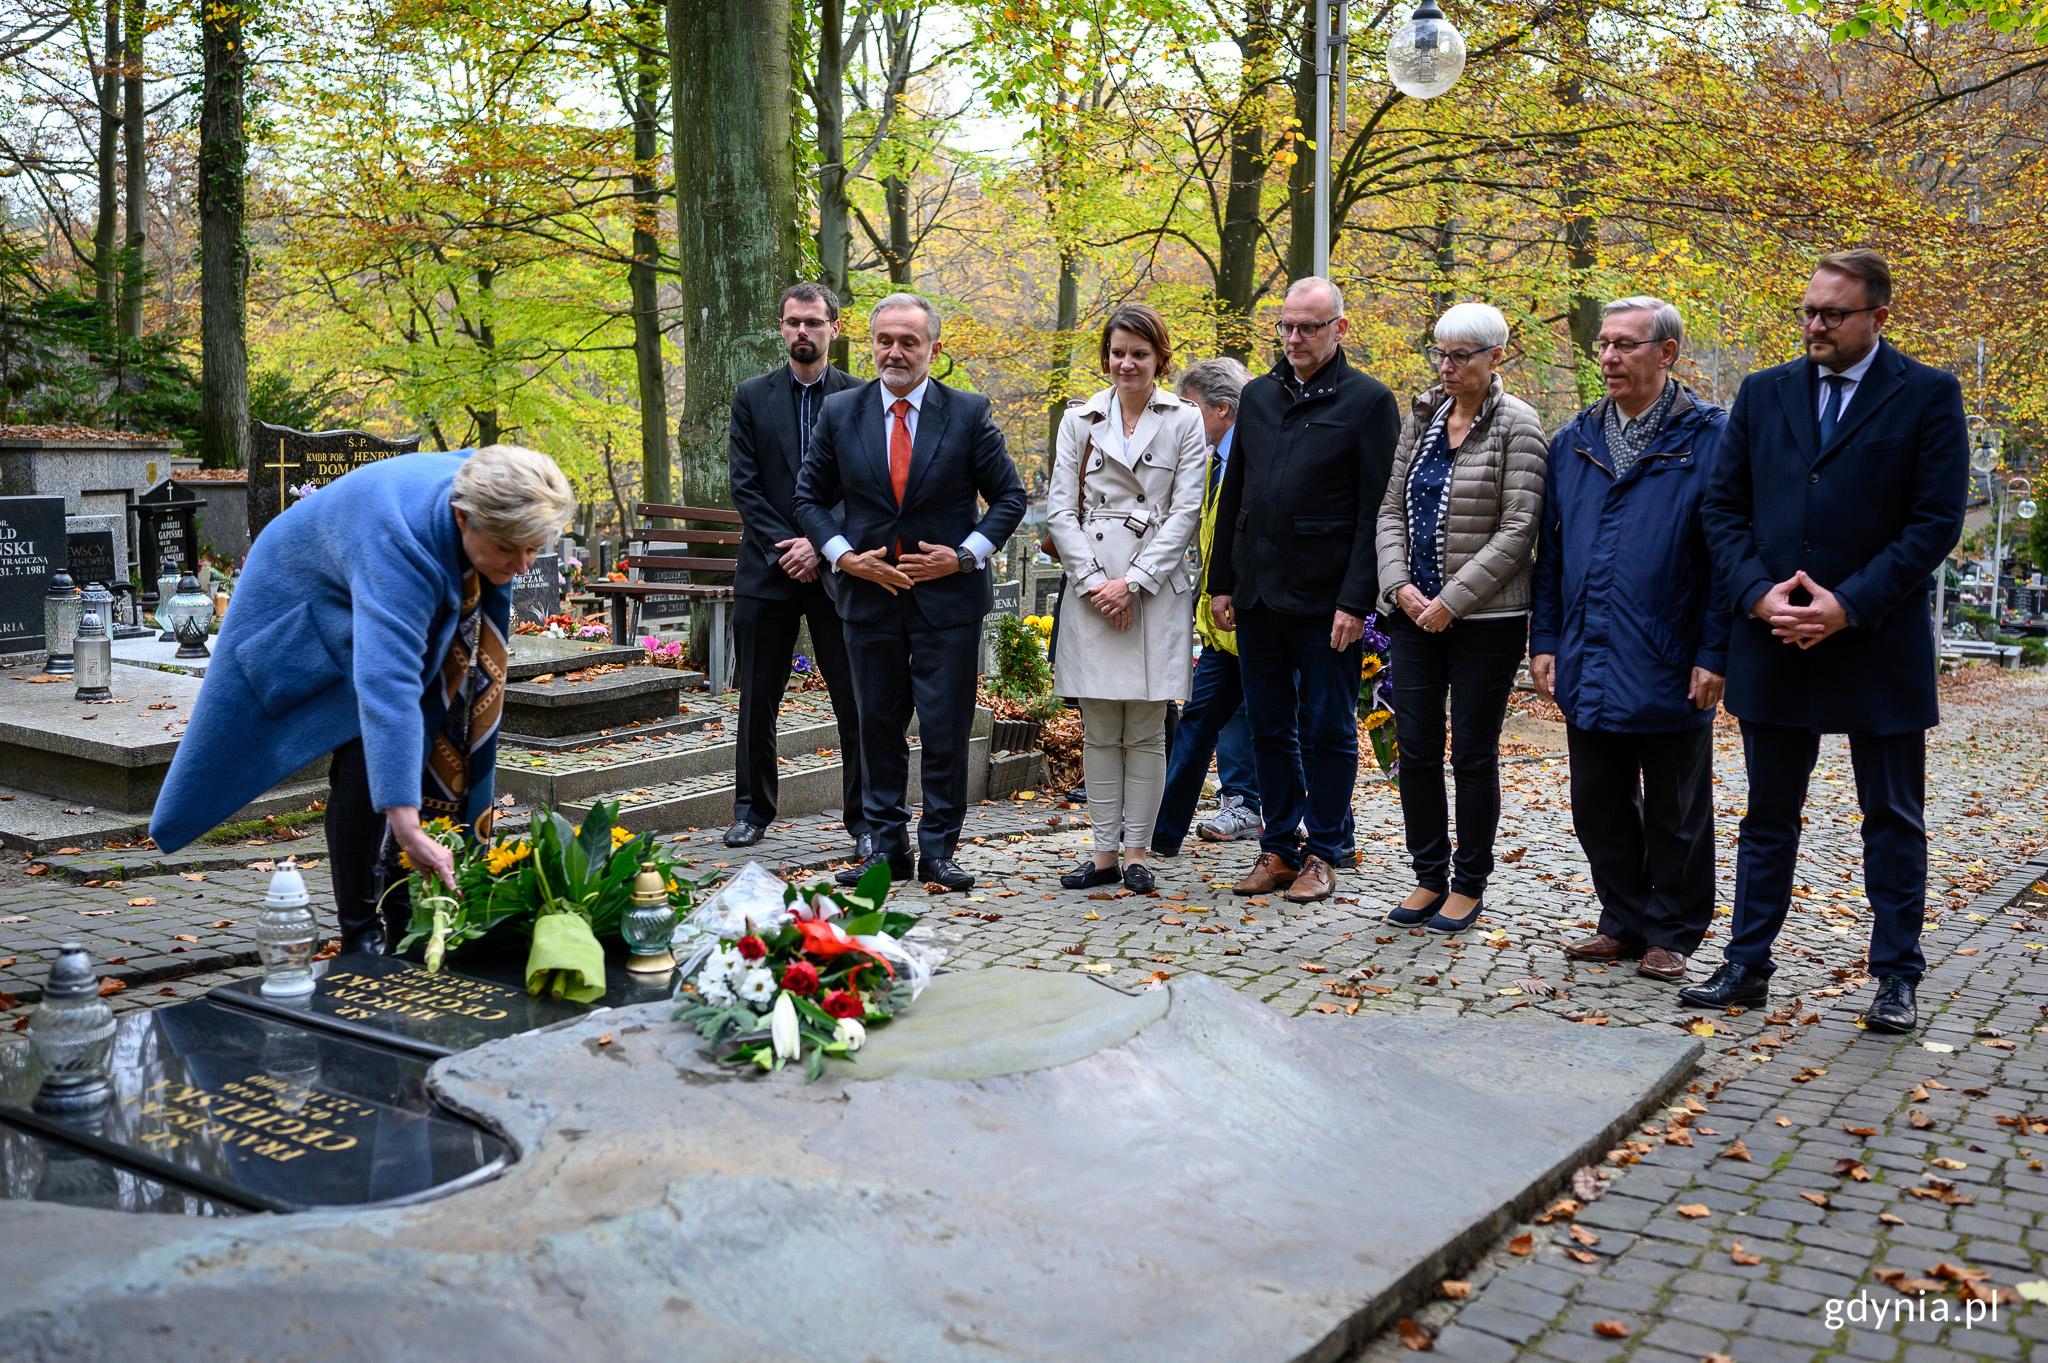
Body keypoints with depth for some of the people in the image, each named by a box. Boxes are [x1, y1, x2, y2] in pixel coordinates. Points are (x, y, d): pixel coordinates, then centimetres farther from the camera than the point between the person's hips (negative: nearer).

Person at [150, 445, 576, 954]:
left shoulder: (481, 493, -26)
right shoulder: (399, 547, -47)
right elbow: (386, 685, -56)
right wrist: (406, 826, -64)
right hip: (315, 601, -7)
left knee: (427, 745, 2)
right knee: (366, 757, -18)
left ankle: (406, 923, 12)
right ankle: (362, 937, -6)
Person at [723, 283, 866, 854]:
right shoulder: (752, 397, 8)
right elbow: (744, 485, 1)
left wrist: (821, 546, -12)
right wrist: (783, 549, -10)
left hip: (837, 568, -2)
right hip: (767, 570, 2)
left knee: (856, 702, -1)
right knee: (758, 699, 9)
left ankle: (865, 819, 7)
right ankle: (752, 810, 21)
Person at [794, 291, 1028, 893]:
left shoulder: (969, 413, -1)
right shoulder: (840, 413, 4)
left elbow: (1010, 496, 4)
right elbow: (810, 497, 10)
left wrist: (966, 554, -8)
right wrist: (844, 555, -5)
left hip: (948, 596, -2)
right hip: (869, 595, 2)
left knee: (946, 730, 0)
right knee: (878, 727, 9)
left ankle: (938, 850, 11)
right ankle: (886, 845, 20)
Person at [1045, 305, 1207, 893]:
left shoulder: (1184, 421, 4)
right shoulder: (1080, 419, 9)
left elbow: (1185, 512, -1)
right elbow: (1060, 508, 5)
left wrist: (1132, 581, -10)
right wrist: (1093, 580, -6)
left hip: (1157, 588, -2)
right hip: (1092, 589, 2)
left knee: (1146, 729, 1)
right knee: (1098, 730, 5)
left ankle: (1136, 851, 9)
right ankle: (1105, 852, 12)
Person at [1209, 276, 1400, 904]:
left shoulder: (1369, 401, -3)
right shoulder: (1257, 396, 13)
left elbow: (1375, 511, -8)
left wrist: (1356, 600, -14)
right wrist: (1222, 582, 11)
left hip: (1326, 599, -5)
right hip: (1257, 595, 5)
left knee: (1327, 730, 4)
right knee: (1269, 726, 11)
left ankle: (1323, 853, 15)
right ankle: (1279, 847, 22)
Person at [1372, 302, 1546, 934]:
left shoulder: (1517, 425, -6)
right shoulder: (1421, 417, 11)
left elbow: (1517, 529, -12)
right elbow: (1392, 508, 10)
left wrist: (1453, 600, -15)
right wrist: (1400, 586, -5)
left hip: (1484, 617, -5)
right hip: (1413, 613, 5)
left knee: (1473, 754, 3)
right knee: (1416, 750, 6)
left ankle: (1469, 885, 16)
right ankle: (1429, 877, 19)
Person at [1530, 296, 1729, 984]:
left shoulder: (1710, 438, -5)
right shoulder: (1573, 442, 11)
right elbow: (1550, 550, 14)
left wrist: (1714, 655, -12)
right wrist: (1543, 639, 8)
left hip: (1669, 670, -5)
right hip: (1587, 665, 5)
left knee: (1675, 814, 7)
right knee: (1600, 806, 12)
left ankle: (1671, 935, 20)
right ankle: (1624, 922, 26)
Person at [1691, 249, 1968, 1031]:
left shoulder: (1928, 396, -2)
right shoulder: (1762, 394, 8)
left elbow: (1936, 521, -8)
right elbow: (1723, 506, 6)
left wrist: (1849, 606, -16)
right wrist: (1759, 593, -10)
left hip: (1879, 646, -3)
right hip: (1773, 647, 3)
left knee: (1893, 820, 8)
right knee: (1767, 818, 11)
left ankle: (1897, 978, 19)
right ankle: (1747, 967, 20)